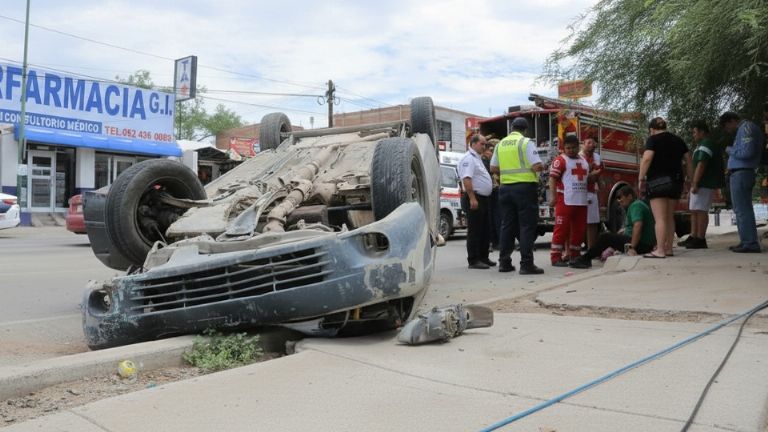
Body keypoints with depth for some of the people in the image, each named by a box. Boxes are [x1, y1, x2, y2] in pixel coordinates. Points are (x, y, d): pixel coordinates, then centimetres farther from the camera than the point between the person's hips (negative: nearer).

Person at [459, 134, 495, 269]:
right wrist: (472, 198, -27)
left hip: (483, 199, 10)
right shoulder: (468, 158, -11)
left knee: (485, 231, 14)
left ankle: (483, 257, 21)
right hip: (475, 198, -10)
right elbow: (466, 179, -22)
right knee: (475, 231, -7)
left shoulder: (477, 158, 21)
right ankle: (474, 260, -3)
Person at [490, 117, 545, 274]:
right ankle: (526, 264, -6)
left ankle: (504, 262, 13)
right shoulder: (526, 143, -8)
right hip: (525, 187, -5)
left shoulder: (500, 144, 10)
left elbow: (493, 168, 14)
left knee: (507, 226, 10)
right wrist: (542, 167, 7)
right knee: (527, 226, -3)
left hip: (506, 188, 6)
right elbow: (537, 166, -14)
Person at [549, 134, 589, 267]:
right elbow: (552, 178, -11)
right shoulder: (560, 160, -3)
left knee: (579, 229, 10)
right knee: (561, 229, -7)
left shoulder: (584, 161, 19)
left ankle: (575, 255, 19)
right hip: (565, 201, -7)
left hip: (581, 201, 7)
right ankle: (556, 257, -4)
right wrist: (553, 196, -19)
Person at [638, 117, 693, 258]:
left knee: (660, 218, -9)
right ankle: (668, 248, 15)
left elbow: (646, 159, -15)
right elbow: (688, 161, 15)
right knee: (669, 217, 13)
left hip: (658, 181, -6)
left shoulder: (653, 139, -2)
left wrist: (641, 179, -11)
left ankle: (660, 251, -12)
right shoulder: (678, 140, 16)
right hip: (676, 182, 6)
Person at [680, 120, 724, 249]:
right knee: (694, 210, 12)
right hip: (701, 183, 11)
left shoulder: (705, 144, -11)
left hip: (704, 184, -11)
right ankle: (693, 237, 16)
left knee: (700, 210, -10)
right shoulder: (702, 145, 23)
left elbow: (701, 165, -20)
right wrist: (693, 183, 22)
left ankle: (700, 240, -8)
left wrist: (695, 184, -24)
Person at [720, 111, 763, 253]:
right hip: (744, 173, 10)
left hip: (740, 173, -10)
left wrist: (730, 150, -6)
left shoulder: (745, 128, -12)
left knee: (742, 209, -9)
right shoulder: (750, 128, 19)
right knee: (744, 209, 13)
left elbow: (746, 152, -21)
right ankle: (747, 241, 18)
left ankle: (750, 243, -10)